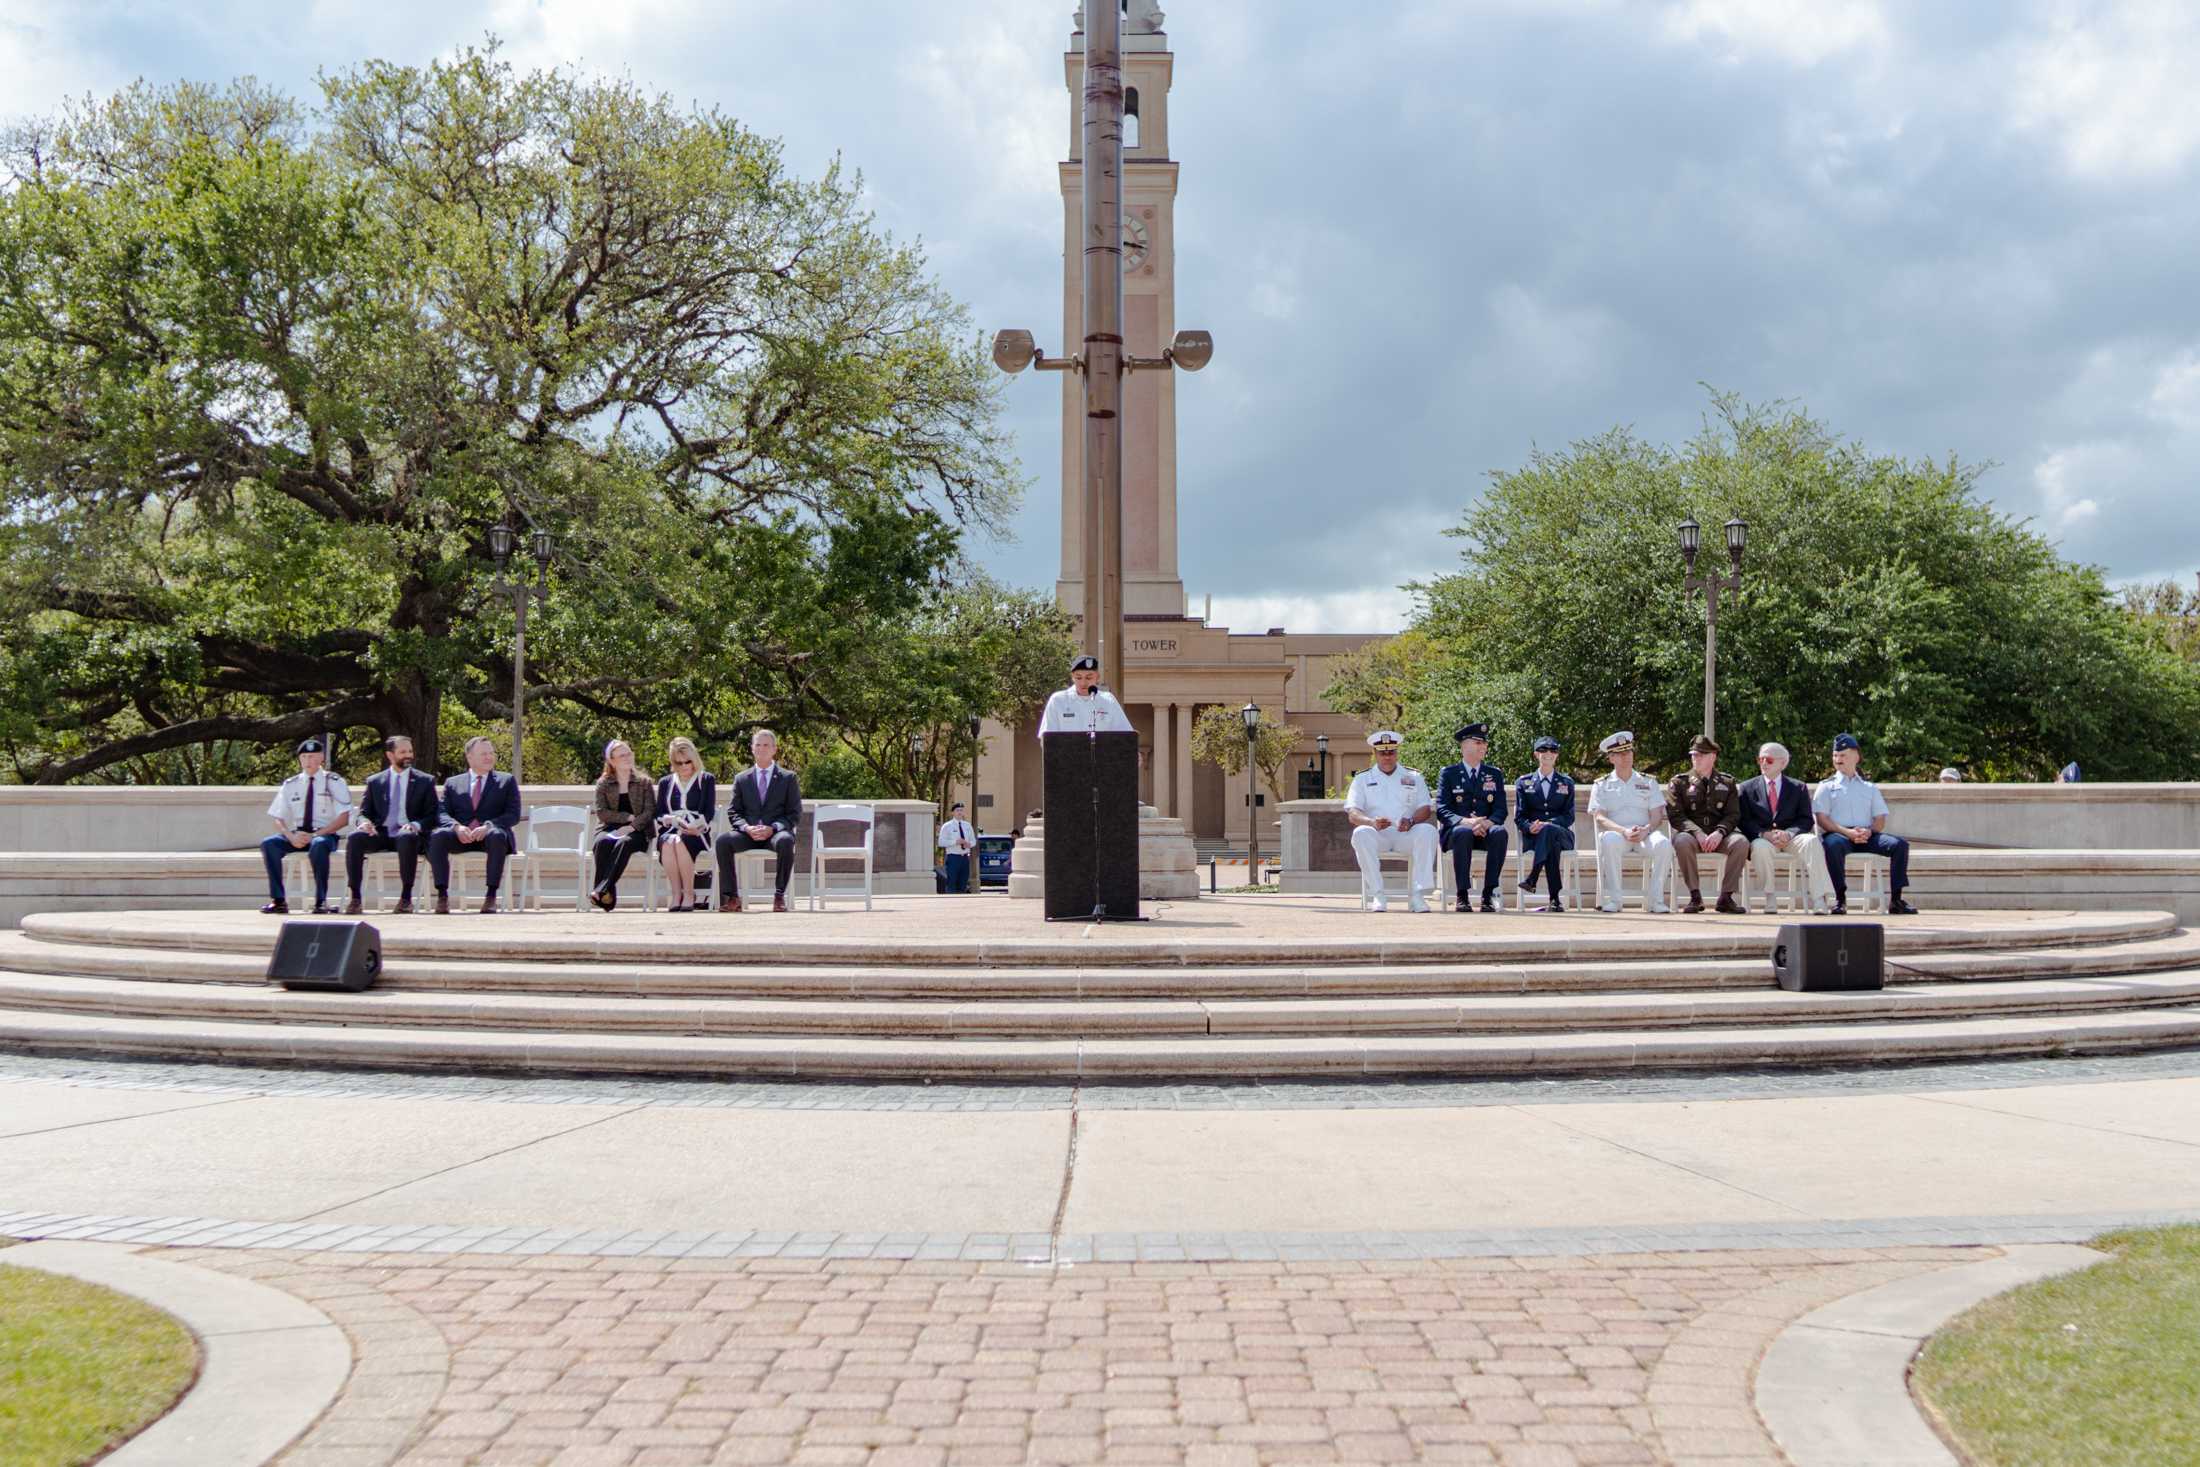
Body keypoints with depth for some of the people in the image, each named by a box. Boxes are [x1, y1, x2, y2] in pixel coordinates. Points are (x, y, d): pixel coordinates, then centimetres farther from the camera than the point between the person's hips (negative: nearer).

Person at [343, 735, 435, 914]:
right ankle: (355, 898, -29)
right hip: (380, 834, 2)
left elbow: (431, 815, 7)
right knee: (355, 837, -30)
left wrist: (415, 825, -15)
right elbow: (364, 812, 15)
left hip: (407, 834, -2)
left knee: (407, 837, -39)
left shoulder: (425, 781, 12)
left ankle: (406, 898, -34)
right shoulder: (374, 781, 17)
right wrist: (365, 822, -10)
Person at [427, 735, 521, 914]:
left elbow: (513, 815, 3)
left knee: (497, 836, -38)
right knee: (437, 836, -31)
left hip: (490, 834, -1)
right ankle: (442, 895, -30)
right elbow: (443, 814, 8)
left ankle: (491, 895, -36)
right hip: (460, 837, 2)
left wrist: (488, 826, -15)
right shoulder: (453, 783, 19)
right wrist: (457, 827, -16)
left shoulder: (506, 781, 15)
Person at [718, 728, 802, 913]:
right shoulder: (741, 778, 16)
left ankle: (779, 896, -30)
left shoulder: (788, 778, 10)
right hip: (748, 834, 2)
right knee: (723, 841, -29)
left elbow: (795, 814, 4)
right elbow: (733, 812, 11)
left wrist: (772, 828, -13)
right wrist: (747, 827, -11)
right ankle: (731, 897, -26)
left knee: (785, 841, -38)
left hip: (776, 833, -2)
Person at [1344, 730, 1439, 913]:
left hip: (1406, 834, 1)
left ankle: (1417, 895, -32)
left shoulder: (1414, 777, 18)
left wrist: (1411, 821, -16)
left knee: (1428, 831, -31)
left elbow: (1425, 809, 8)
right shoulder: (1362, 779, 15)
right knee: (1360, 833, -35)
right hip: (1376, 835, -1)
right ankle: (1376, 896, -34)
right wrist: (1372, 822, -21)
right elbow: (1352, 813, 2)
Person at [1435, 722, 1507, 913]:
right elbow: (1442, 811, -4)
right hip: (1454, 832, -2)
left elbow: (1500, 811, 5)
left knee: (1500, 832, -33)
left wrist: (1487, 823, -19)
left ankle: (1489, 893, -30)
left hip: (1485, 831, 2)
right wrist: (1465, 822, -25)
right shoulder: (1448, 773, 7)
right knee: (1463, 832, -39)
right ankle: (1462, 895, -35)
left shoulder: (1495, 774, 15)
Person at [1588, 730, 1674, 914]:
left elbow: (1657, 816, 10)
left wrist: (1645, 830, -14)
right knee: (1609, 840, -38)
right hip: (1617, 832, -1)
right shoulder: (1601, 785, 16)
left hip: (1645, 834, 1)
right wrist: (1624, 831, -16)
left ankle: (1654, 899, -28)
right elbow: (1599, 818, 1)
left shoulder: (1648, 782, 20)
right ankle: (1612, 899, -34)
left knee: (1663, 843, -33)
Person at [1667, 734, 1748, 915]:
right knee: (1682, 841, -36)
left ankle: (1726, 896, -21)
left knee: (1741, 842, -30)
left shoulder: (1727, 782, 14)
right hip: (1691, 832, -1)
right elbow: (1676, 816, -1)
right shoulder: (1679, 782, 10)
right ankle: (1695, 896, -26)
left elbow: (1733, 815, 5)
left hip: (1718, 836, 1)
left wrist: (1719, 833, -17)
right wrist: (1698, 834, -18)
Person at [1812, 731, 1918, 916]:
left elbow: (1880, 819, 15)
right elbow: (1822, 819, 1)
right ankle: (1840, 899, -34)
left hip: (1866, 836, 3)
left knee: (1900, 844, -22)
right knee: (1833, 844, -40)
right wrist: (1847, 832, -14)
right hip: (1838, 833, -3)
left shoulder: (1869, 788, 23)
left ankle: (1895, 900, -20)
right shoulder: (1826, 786, 15)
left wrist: (1869, 831, -9)